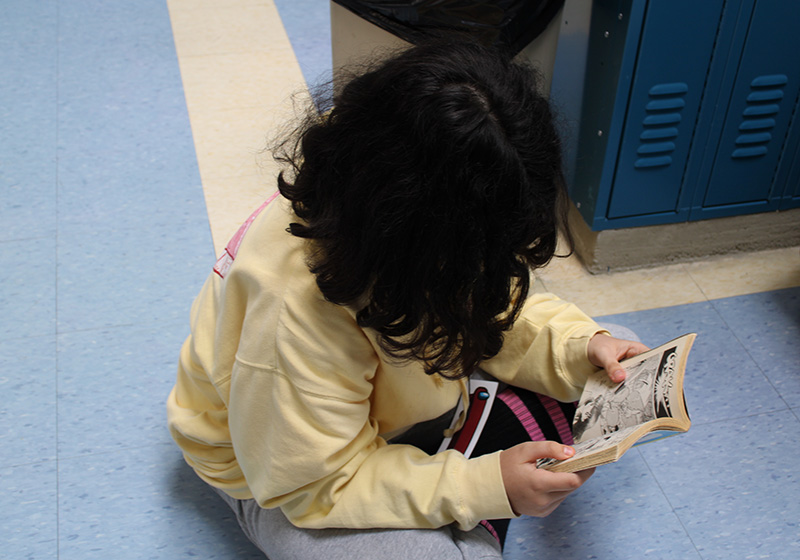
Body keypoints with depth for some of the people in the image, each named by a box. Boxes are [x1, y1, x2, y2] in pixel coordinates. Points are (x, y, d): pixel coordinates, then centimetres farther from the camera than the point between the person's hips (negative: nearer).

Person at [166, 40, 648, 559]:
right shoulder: (296, 302, -40)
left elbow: (495, 304, -1)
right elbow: (318, 482, -29)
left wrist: (579, 347, -20)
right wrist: (483, 487, -33)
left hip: (396, 397, 6)